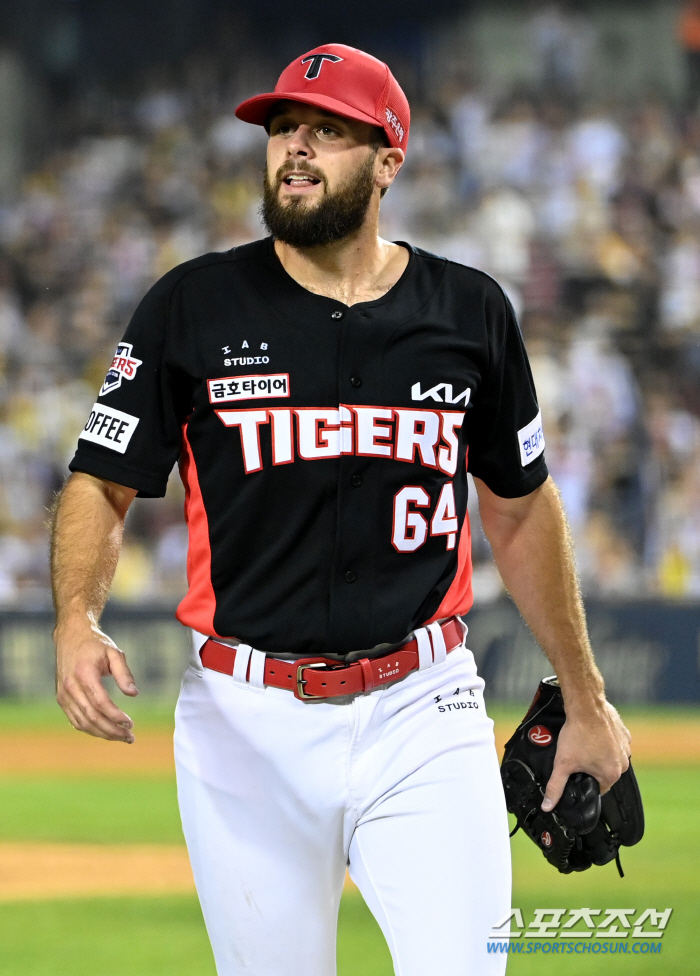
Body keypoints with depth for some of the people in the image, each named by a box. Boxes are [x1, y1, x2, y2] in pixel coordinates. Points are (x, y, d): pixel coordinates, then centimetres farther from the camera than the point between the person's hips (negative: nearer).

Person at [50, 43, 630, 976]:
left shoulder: (469, 311, 4)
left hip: (421, 720, 0)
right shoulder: (194, 306, 0)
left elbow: (520, 508, 15)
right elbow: (102, 486, 2)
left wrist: (584, 700, 18)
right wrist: (76, 620, -19)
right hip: (247, 722, 0)